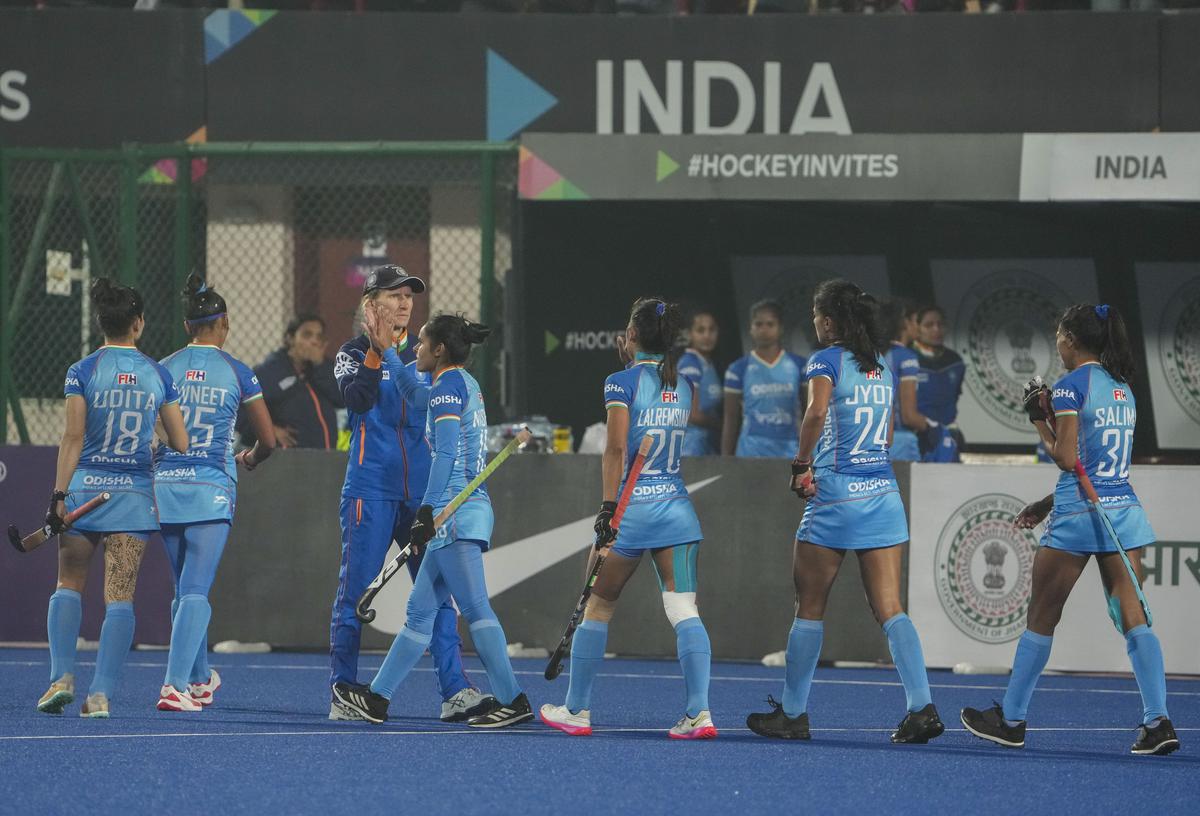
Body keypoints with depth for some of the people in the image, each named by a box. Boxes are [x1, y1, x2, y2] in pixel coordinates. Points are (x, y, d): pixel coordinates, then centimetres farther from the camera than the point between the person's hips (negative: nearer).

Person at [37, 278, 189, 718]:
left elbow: (72, 439, -8)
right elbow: (181, 444, 4)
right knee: (120, 597, 1)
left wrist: (58, 496, -6)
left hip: (85, 487, -1)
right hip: (135, 494, 1)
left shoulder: (82, 372, -5)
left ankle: (62, 675, 0)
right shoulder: (159, 375, 2)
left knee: (69, 586, 14)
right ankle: (101, 694, -7)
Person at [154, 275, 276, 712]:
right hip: (212, 488, -3)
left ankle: (199, 679, 31)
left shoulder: (164, 370, 4)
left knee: (185, 588, 17)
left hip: (165, 484, 3)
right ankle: (175, 685, -17)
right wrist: (251, 457, 28)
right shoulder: (237, 373, -1)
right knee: (195, 591, -5)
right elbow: (268, 439, 6)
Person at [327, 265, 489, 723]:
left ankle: (454, 692, -7)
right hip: (371, 491, -4)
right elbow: (357, 399, -17)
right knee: (356, 590, -3)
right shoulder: (353, 354, 1)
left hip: (422, 493, 4)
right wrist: (377, 350, -23)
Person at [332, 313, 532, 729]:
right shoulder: (464, 384, 18)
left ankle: (512, 701, -15)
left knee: (475, 608, -12)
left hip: (455, 508, -10)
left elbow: (446, 455, -18)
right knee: (420, 611, 11)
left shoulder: (449, 387, -9)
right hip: (471, 508, 10)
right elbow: (412, 390, 39)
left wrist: (427, 512, -21)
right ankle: (376, 698, 15)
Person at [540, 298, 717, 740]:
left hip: (632, 505, -4)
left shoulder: (622, 382, -7)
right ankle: (699, 712, -15)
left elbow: (617, 448, -15)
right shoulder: (685, 387, 8)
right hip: (677, 505, 4)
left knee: (597, 608, 11)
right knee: (684, 611, -2)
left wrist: (609, 508, -18)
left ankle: (577, 711, 18)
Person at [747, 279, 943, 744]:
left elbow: (817, 413, -24)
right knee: (890, 609, 2)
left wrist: (801, 466, -14)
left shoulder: (827, 360, -7)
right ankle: (921, 707, -12)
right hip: (883, 492, 6)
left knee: (809, 606, 6)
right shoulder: (882, 367, 13)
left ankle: (792, 713, 12)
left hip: (837, 494, -6)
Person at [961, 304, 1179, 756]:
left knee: (1041, 618, 6)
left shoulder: (1071, 387, -10)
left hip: (1078, 516, -6)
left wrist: (1039, 420, 2)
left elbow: (1068, 459, -13)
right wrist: (1048, 503, 23)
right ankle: (1158, 720, -13)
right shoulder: (1123, 389, 13)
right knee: (1133, 617, -1)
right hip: (1123, 510, 6)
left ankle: (1011, 720, 15)